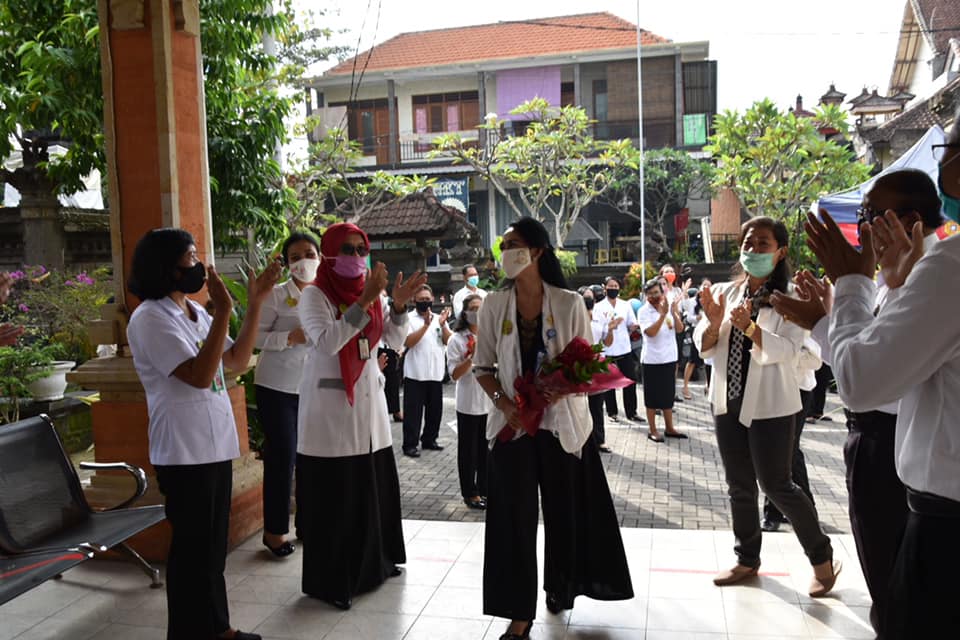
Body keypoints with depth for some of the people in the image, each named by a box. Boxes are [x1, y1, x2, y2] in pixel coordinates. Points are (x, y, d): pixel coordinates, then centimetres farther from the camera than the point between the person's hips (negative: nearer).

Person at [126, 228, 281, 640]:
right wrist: (223, 312, -26)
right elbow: (199, 375, -24)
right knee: (193, 548, 3)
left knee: (213, 545, 17)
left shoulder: (195, 312, 12)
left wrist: (255, 303, 5)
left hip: (215, 443, 8)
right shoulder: (151, 318, -14)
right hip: (184, 451, -8)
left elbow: (237, 361, 11)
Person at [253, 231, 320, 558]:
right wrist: (291, 337, -22)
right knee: (281, 458, -1)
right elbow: (255, 336, -11)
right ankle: (274, 530, 12)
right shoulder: (276, 294, -8)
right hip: (277, 387, -4)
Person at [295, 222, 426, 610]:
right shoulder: (314, 295, -9)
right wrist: (364, 302, -28)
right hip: (330, 403, -6)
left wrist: (399, 303, -14)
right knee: (334, 494, -1)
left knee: (374, 487, 14)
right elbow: (328, 341, -24)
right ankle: (329, 581, 11)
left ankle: (374, 563, 31)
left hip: (368, 398, 6)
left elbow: (397, 335, 4)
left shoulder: (370, 292, 10)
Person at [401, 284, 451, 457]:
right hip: (415, 374, -5)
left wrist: (443, 325, -14)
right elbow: (407, 342, -16)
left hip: (436, 373, 5)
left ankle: (429, 439, 27)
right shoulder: (408, 318, -4)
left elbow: (448, 342, 3)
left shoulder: (439, 318, 11)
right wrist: (426, 325, -22)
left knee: (435, 410, 13)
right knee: (413, 411, -2)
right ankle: (410, 444, 4)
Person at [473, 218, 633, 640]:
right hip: (513, 424, 1)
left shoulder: (569, 303, -6)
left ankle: (560, 587, 38)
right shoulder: (494, 305, -1)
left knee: (565, 511, 13)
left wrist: (559, 390, -21)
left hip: (562, 423, 0)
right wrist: (505, 404, -13)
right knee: (516, 518, 0)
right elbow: (483, 366, 3)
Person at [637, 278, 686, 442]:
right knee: (652, 396, 3)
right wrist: (663, 314, -29)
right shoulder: (644, 311, -10)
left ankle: (669, 428, 25)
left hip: (670, 358, 5)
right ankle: (653, 430, 12)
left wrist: (674, 313, -21)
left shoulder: (669, 307, 3)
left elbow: (679, 328, -4)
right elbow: (650, 332, -23)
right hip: (652, 360, -5)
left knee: (668, 395, 14)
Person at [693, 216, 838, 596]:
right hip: (727, 402, 5)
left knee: (776, 485, 0)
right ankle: (747, 559, 30)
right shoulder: (723, 292, 5)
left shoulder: (790, 297, -8)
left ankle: (822, 558, 21)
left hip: (770, 405, -5)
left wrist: (749, 327, -32)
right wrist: (713, 322, -16)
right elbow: (704, 348, 4)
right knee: (739, 486, 14)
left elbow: (786, 351, -18)